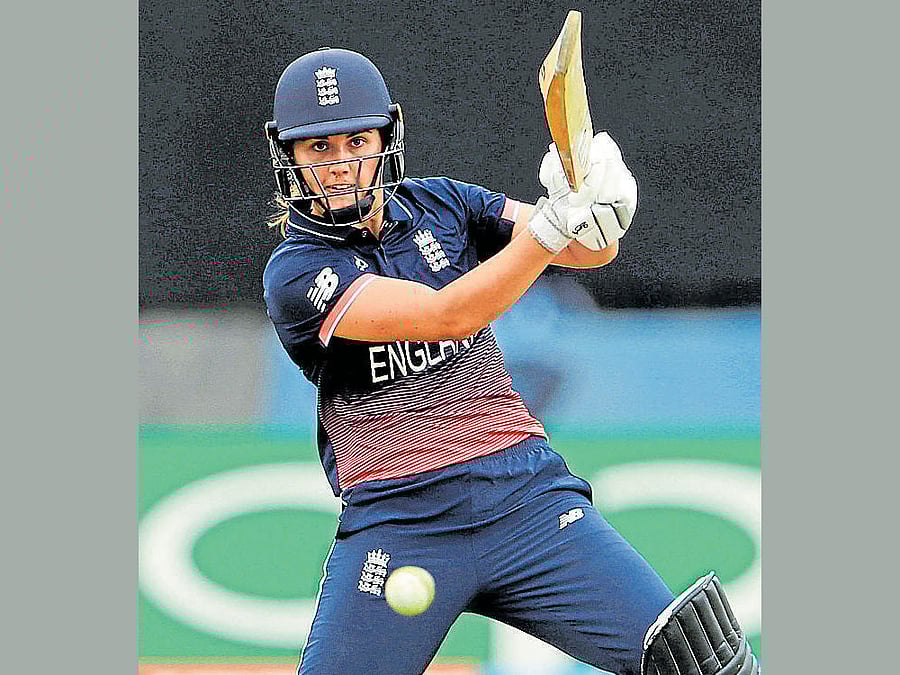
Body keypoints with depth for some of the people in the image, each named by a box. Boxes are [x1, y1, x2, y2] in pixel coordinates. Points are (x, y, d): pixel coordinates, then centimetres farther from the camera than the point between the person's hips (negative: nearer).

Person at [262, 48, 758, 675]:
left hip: (528, 494, 3)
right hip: (395, 523, -3)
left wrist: (594, 214, -22)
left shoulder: (441, 205, 9)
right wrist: (550, 226, -29)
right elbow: (448, 316, -20)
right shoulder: (295, 274, -6)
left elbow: (594, 250, 1)